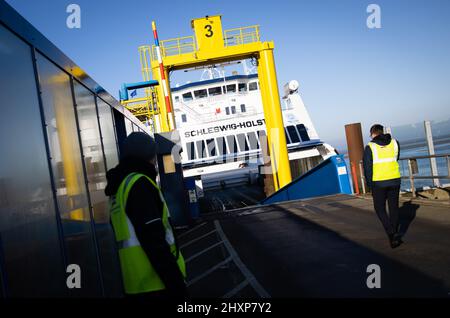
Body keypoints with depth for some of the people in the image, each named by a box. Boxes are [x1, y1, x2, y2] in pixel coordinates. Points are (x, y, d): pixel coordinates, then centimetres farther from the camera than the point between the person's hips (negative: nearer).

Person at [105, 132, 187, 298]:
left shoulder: (119, 188, 16)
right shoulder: (139, 183, -13)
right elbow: (154, 240, -20)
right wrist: (176, 282, -18)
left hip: (138, 282, 9)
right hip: (156, 282, -9)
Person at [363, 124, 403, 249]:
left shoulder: (370, 147, -8)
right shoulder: (395, 143, 3)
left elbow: (367, 167, -7)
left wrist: (370, 185, 1)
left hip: (378, 183, -3)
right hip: (394, 180, 4)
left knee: (380, 209, 9)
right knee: (394, 208, 14)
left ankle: (392, 234, -6)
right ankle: (394, 236, 20)